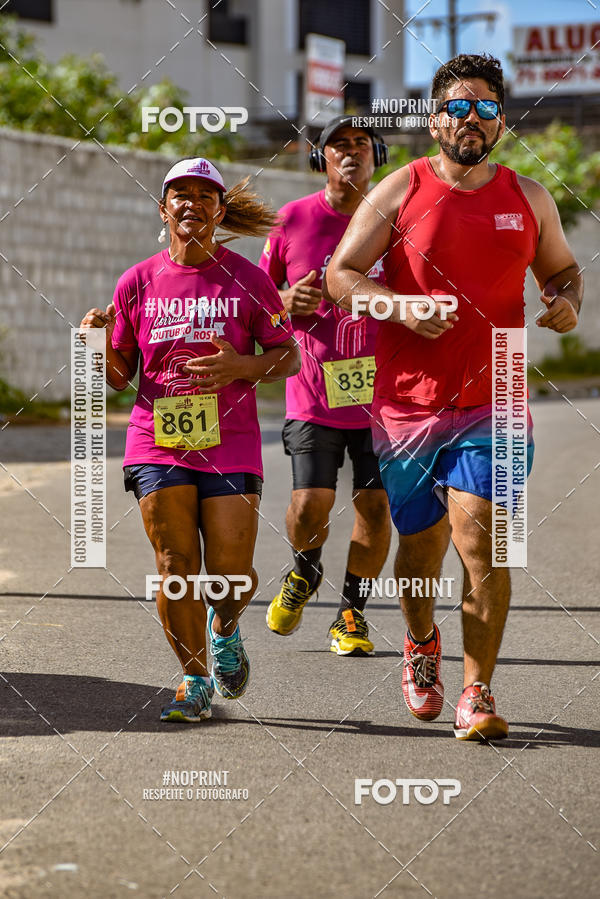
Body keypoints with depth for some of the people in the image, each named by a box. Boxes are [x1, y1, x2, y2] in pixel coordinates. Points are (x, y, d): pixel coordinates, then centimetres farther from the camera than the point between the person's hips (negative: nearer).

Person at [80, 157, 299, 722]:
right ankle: (194, 681, 14)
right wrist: (101, 342, -12)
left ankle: (224, 630, 30)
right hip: (157, 443, 1)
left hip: (230, 447, -1)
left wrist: (244, 366, -13)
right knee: (176, 568, -3)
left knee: (232, 576, -5)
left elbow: (289, 357, 6)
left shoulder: (246, 279, 1)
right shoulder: (138, 283, 4)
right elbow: (118, 378, 9)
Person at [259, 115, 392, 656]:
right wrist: (288, 302, -11)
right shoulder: (293, 221, 0)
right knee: (309, 506, -7)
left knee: (375, 506, -1)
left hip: (381, 393, 1)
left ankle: (352, 611, 19)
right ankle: (305, 570, 27)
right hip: (314, 395, -1)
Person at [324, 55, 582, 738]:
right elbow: (340, 276, 0)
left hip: (493, 403, 0)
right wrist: (401, 307, -17)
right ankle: (421, 645, 42)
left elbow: (563, 268, 23)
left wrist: (567, 301, -1)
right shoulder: (400, 192, 1)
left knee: (479, 536, -16)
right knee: (420, 542, 11)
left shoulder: (528, 199, 9)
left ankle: (478, 693, -7)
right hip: (408, 402, 0)